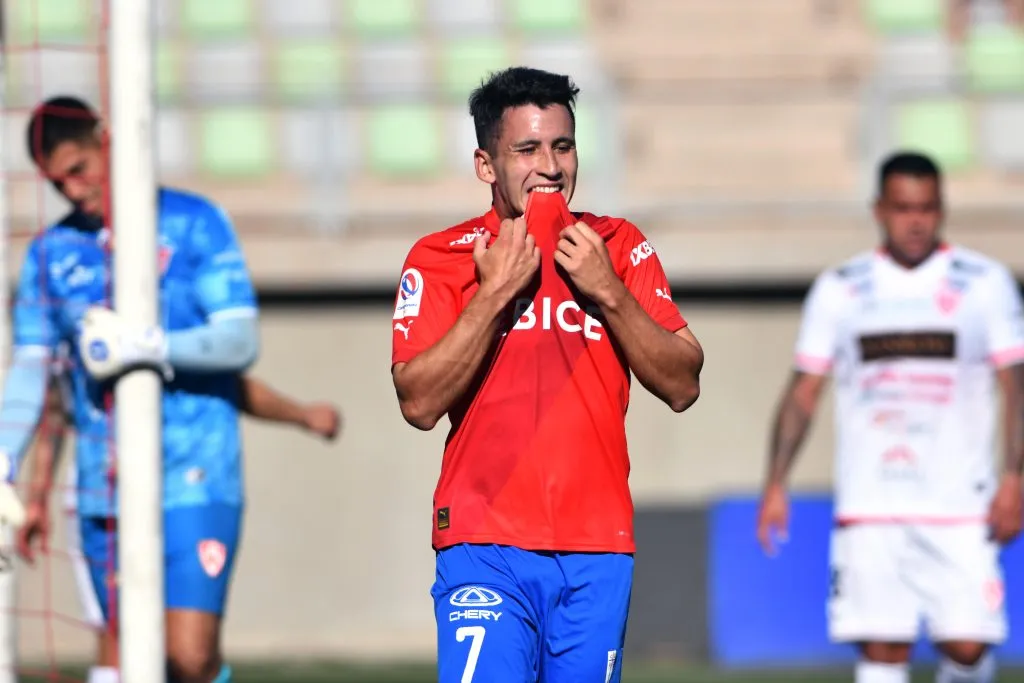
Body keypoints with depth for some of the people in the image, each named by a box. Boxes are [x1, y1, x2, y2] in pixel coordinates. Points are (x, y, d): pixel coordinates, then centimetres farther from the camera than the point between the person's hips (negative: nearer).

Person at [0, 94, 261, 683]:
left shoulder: (194, 223, 0)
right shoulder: (52, 253, 11)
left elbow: (242, 341, -8)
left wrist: (150, 345, -23)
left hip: (195, 482, -4)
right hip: (105, 495, 4)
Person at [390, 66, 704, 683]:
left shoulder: (619, 247, 10)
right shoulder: (441, 258, 3)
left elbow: (682, 387, 3)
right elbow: (419, 403, -8)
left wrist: (607, 290, -8)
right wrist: (494, 293, -13)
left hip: (598, 547, 3)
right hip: (486, 546, -3)